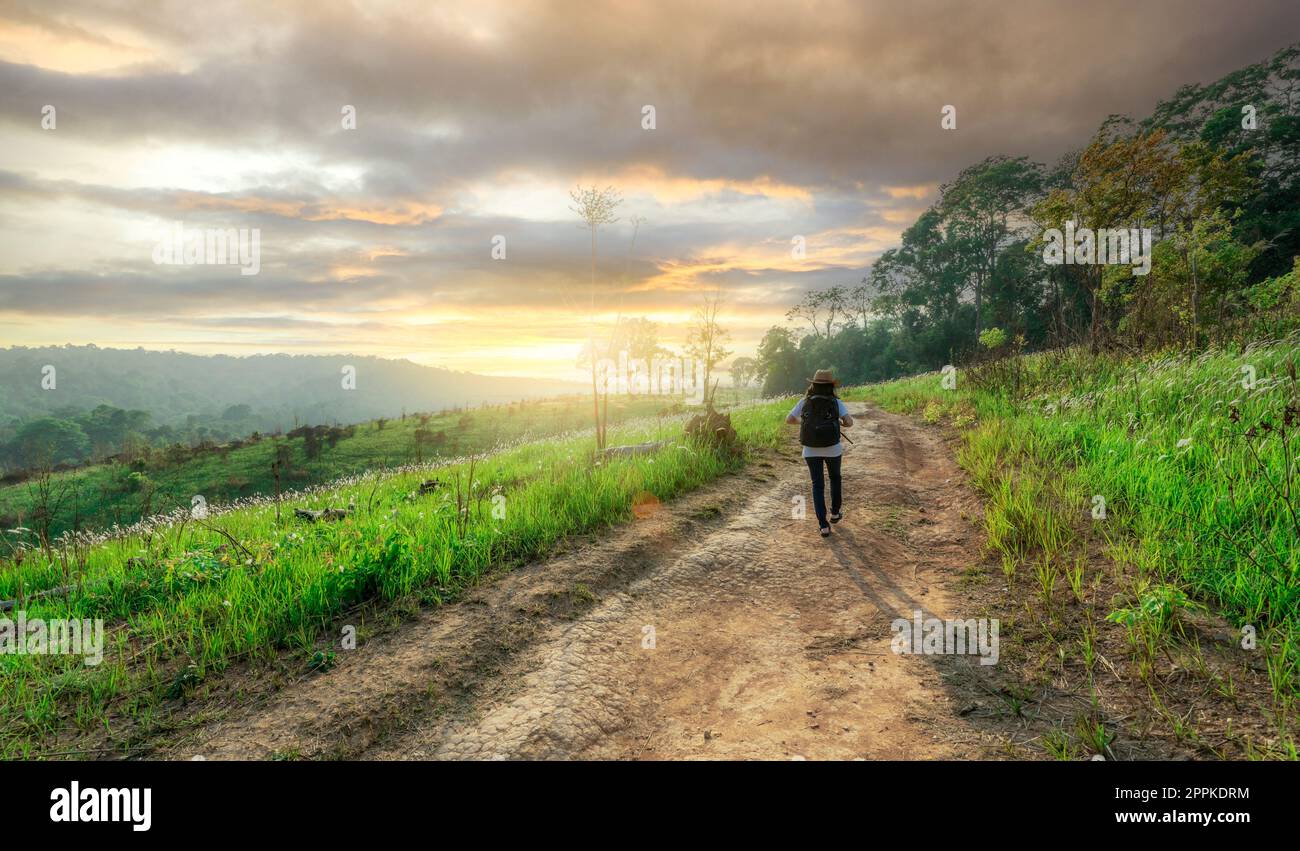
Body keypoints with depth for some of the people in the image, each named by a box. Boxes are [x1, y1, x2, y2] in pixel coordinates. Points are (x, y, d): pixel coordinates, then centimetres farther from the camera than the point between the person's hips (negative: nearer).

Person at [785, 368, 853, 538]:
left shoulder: (805, 402, -2)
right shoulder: (836, 402, -6)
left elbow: (789, 419, 2)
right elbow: (849, 422, -16)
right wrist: (840, 423, 7)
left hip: (811, 450, 1)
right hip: (832, 449, -1)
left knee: (818, 486, 11)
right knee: (835, 478, 28)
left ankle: (823, 526, 3)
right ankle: (835, 513, 39)